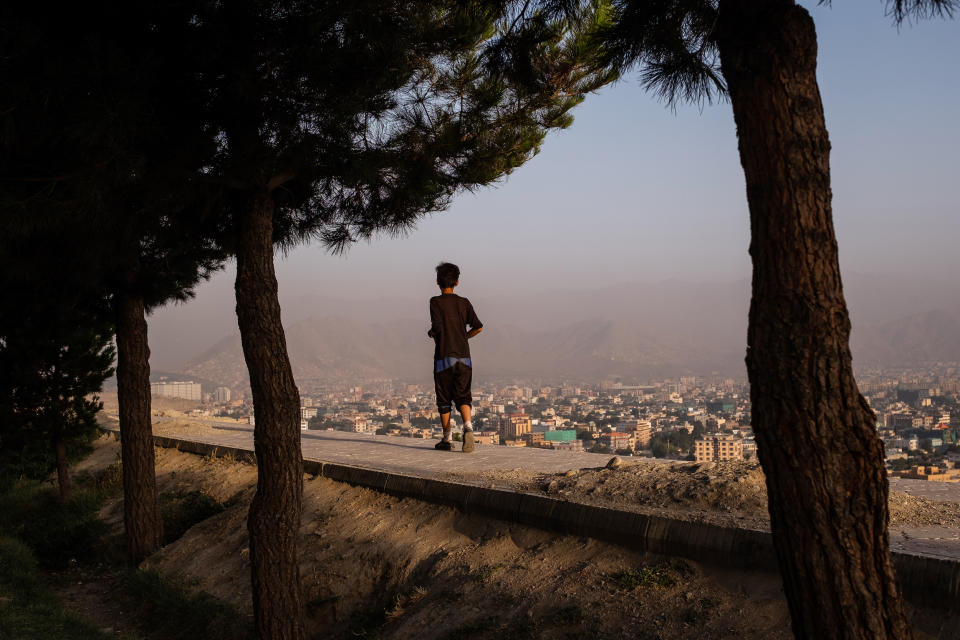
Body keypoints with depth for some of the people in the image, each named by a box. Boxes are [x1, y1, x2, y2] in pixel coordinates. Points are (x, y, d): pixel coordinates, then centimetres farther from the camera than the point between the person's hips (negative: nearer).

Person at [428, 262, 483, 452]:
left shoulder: (435, 301, -3)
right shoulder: (464, 303, 7)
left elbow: (437, 325, -15)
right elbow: (478, 326, 0)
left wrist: (431, 333, 8)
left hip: (444, 357, -2)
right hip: (464, 357, 3)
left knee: (444, 400, 7)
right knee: (462, 397, 4)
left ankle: (447, 440, 11)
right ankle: (468, 427, -23)